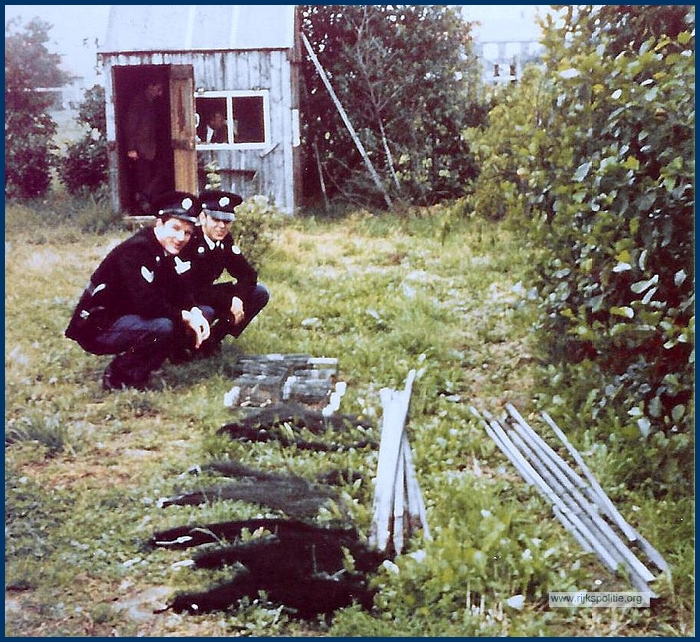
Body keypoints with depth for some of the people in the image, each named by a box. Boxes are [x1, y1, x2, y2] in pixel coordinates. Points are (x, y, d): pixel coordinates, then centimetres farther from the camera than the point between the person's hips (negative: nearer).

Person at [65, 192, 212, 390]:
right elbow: (146, 304, -31)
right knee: (163, 327, -32)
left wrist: (195, 314, -14)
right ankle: (117, 377, -10)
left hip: (125, 318, 9)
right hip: (96, 328, -9)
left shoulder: (166, 252, 5)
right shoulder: (134, 251, -23)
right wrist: (185, 318, -20)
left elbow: (180, 292, 6)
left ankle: (136, 373, 5)